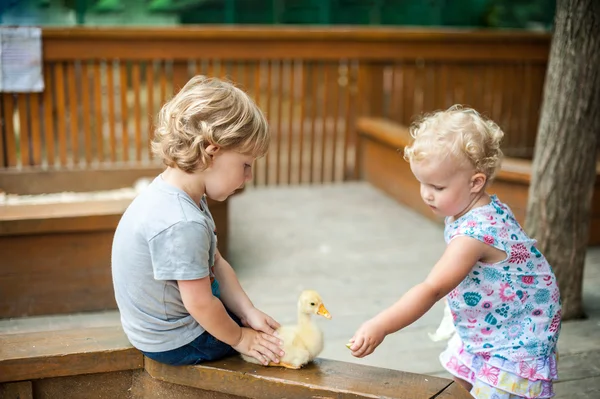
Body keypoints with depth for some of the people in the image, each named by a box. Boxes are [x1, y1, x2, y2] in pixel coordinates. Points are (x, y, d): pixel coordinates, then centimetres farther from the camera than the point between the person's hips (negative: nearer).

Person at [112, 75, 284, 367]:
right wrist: (239, 338, -11)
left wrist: (248, 313, -2)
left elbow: (215, 264, 1)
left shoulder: (170, 190, -4)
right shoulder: (183, 224, -36)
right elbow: (200, 305, -28)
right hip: (174, 342, -9)